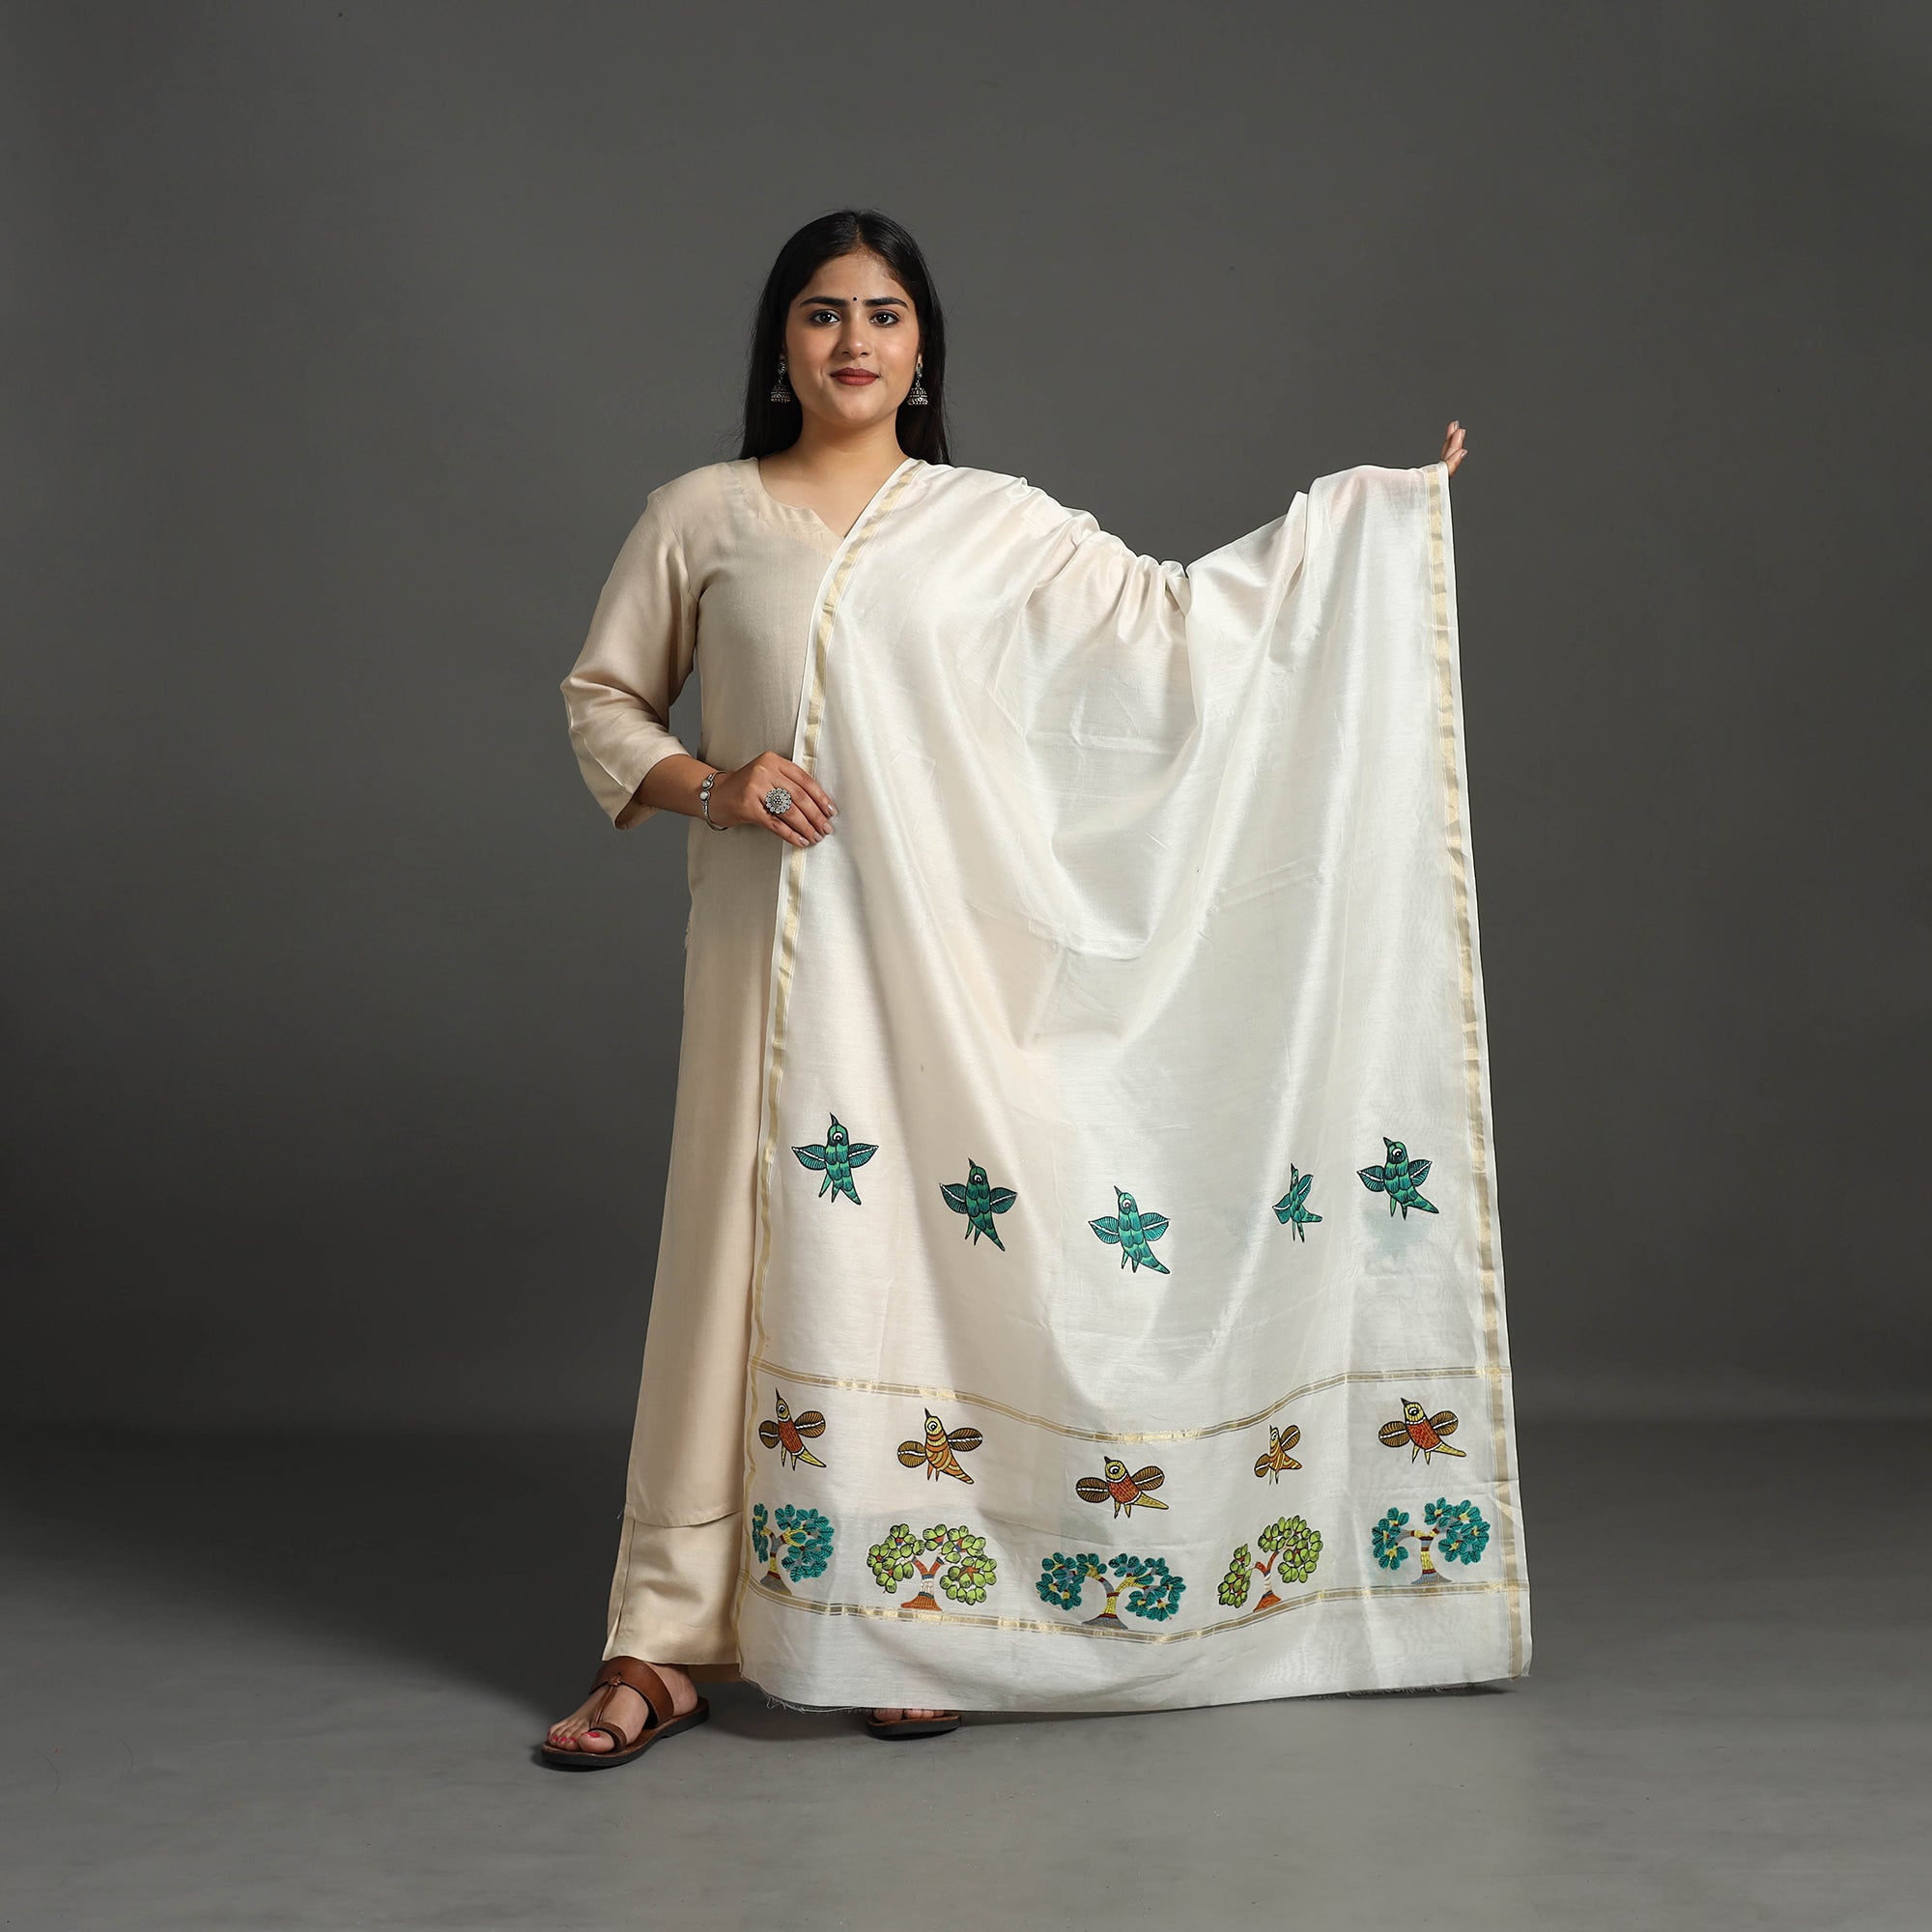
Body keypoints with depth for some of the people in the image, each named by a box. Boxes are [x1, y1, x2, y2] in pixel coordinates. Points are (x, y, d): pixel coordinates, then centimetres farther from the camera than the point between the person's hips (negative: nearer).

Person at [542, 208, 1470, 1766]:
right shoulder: (702, 516, 6)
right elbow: (601, 700, 11)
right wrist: (713, 786, -8)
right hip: (772, 942, -1)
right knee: (740, 1250, -2)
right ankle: (663, 1648, 6)